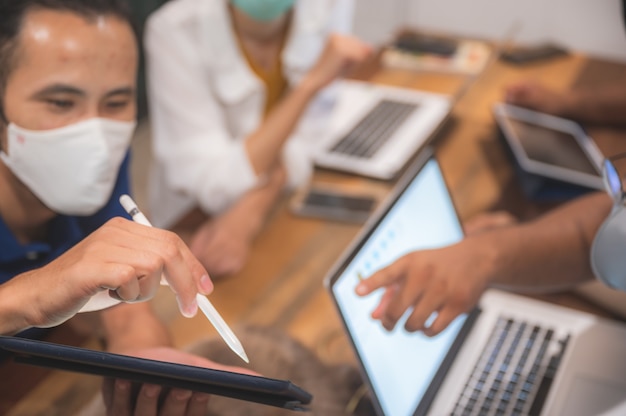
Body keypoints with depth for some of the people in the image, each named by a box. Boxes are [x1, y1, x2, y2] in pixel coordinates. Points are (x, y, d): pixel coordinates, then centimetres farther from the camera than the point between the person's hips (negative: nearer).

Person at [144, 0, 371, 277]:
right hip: (199, 214, -3)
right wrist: (312, 82, -33)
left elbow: (304, 140, -17)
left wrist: (248, 215, -36)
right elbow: (215, 185, -28)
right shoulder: (174, 31, -23)